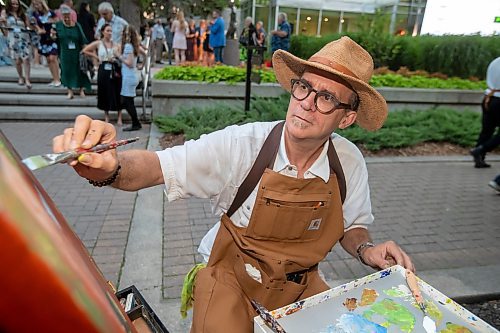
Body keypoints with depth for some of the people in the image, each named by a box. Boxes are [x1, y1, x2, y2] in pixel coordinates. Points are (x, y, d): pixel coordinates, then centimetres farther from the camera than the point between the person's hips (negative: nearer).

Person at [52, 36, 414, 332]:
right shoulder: (240, 145, -24)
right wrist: (108, 166, -46)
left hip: (300, 285, 4)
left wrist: (366, 249, -15)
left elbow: (352, 225, 4)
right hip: (232, 279, -3)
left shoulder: (350, 162, -12)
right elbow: (156, 167, -27)